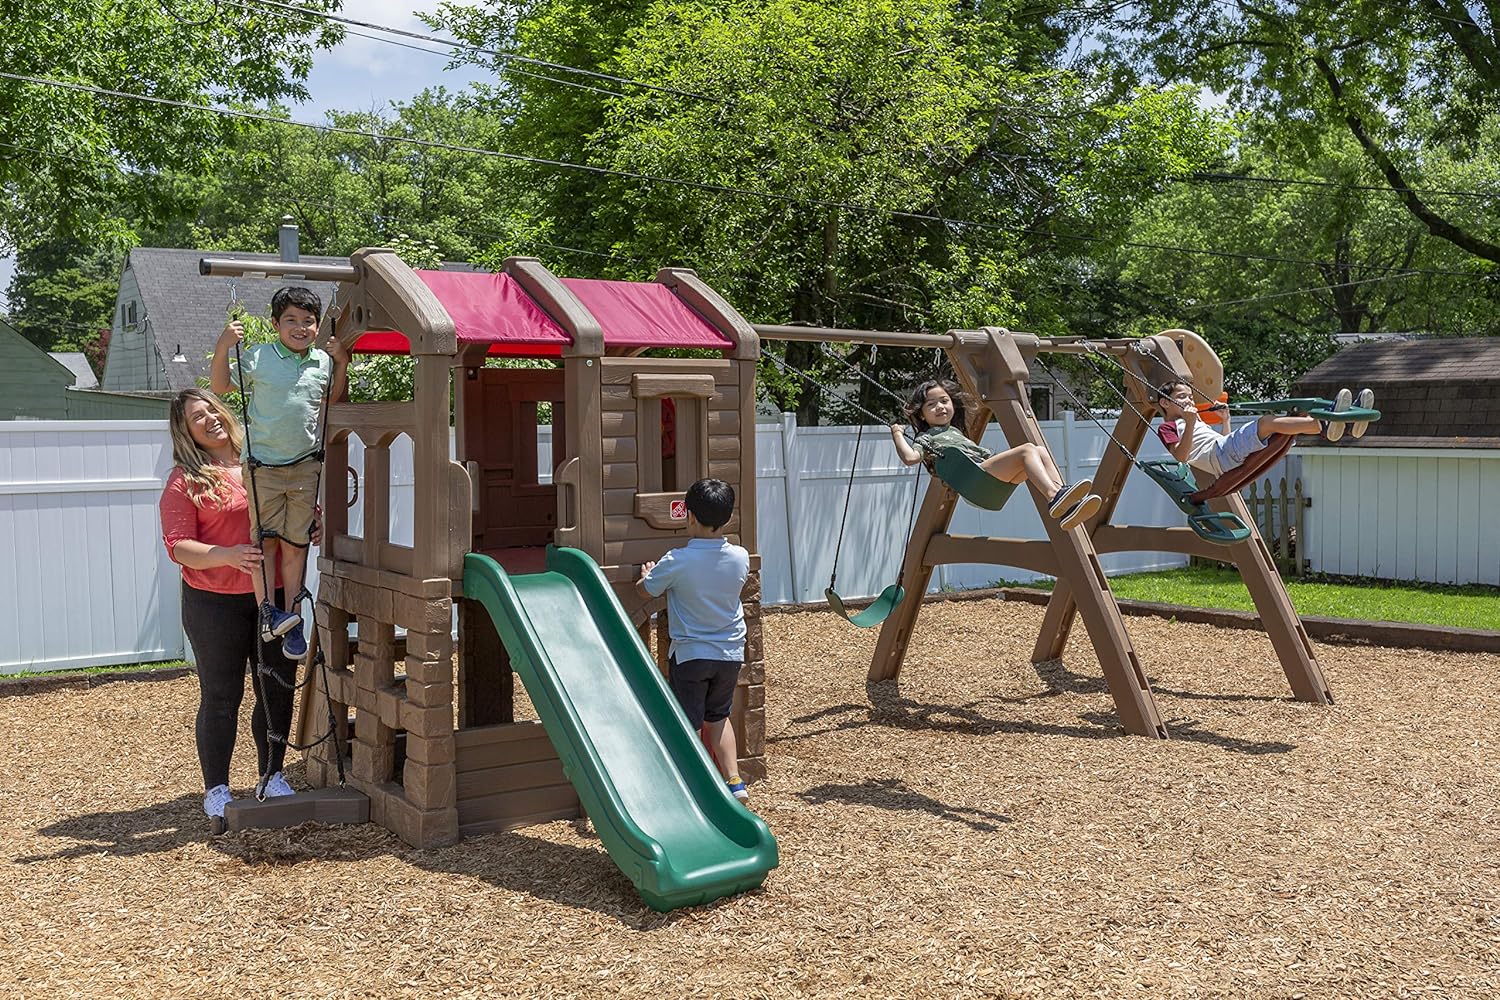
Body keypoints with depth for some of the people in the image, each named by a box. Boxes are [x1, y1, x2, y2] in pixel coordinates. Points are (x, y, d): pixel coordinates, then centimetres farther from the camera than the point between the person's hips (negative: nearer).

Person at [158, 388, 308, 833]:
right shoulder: (185, 481, -3)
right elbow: (177, 546, -9)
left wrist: (308, 530, -2)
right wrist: (229, 556, -25)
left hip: (275, 598, 4)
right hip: (215, 604, -4)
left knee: (278, 692, 10)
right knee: (221, 698, 2)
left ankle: (272, 776, 27)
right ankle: (216, 791, 15)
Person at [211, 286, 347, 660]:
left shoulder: (323, 362, 6)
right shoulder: (258, 357, -3)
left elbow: (332, 401, 22)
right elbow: (221, 386, 6)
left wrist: (342, 364, 8)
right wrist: (222, 348, -7)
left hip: (306, 465, 3)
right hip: (263, 463, -3)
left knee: (295, 544, 6)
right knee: (265, 537, -4)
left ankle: (291, 620, 11)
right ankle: (265, 610, -2)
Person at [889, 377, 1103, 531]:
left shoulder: (956, 431, 38)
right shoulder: (926, 438, 13)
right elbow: (910, 457, -6)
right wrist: (897, 434, 0)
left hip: (994, 475, 9)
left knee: (1041, 451, -10)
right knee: (1027, 449, -25)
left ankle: (1064, 509, -27)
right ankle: (1054, 496, -48)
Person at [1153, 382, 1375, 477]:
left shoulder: (1196, 420, 38)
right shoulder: (1167, 428, 12)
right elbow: (1180, 455, -8)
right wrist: (1189, 424, -15)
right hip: (1218, 455, -8)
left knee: (1297, 418, -8)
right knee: (1268, 421, -31)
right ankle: (1324, 426, -50)